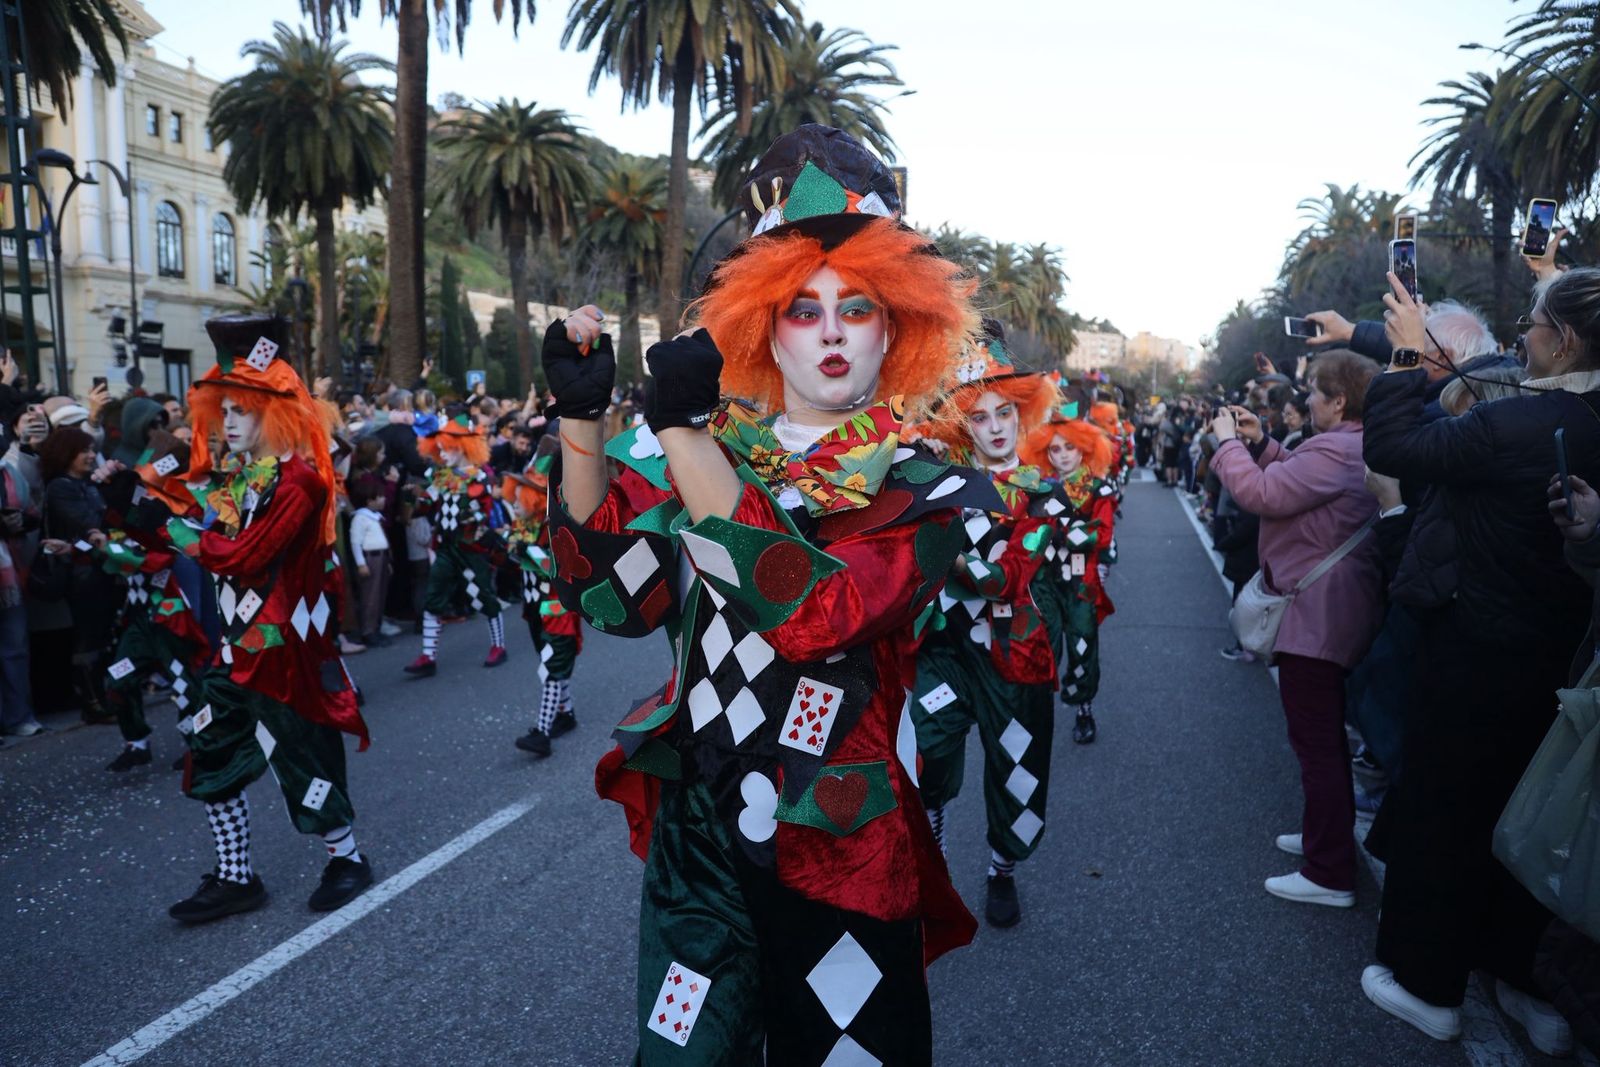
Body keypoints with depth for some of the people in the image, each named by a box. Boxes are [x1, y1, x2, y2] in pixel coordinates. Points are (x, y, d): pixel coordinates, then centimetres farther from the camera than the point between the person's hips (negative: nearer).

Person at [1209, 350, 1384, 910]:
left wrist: (1229, 442, -10)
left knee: (1316, 741, -4)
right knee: (1325, 735, 23)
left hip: (1315, 616, -11)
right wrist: (1261, 442, 11)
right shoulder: (1354, 448, 13)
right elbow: (1296, 479, 22)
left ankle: (1330, 875, 4)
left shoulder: (1334, 452, -21)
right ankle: (1328, 834, 38)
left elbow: (1261, 495, -24)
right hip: (1330, 612, 11)